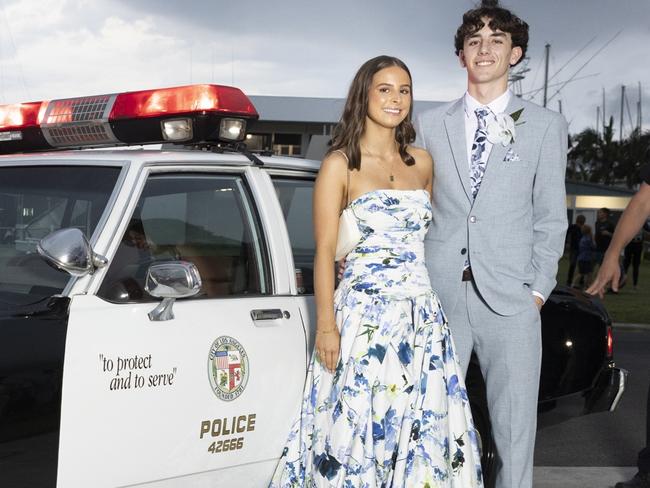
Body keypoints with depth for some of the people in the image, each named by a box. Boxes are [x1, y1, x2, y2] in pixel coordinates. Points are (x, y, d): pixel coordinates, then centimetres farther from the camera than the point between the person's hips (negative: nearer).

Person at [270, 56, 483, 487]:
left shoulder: (422, 163, 11)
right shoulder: (340, 164, -3)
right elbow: (325, 251, -6)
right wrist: (326, 326, -12)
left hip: (422, 316, 5)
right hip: (364, 315, -5)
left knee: (424, 430, 6)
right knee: (358, 426, -1)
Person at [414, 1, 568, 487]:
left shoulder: (545, 125, 7)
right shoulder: (430, 124, 11)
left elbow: (551, 216, 5)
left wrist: (539, 288, -2)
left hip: (510, 299, -1)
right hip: (440, 292, 1)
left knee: (516, 424, 2)